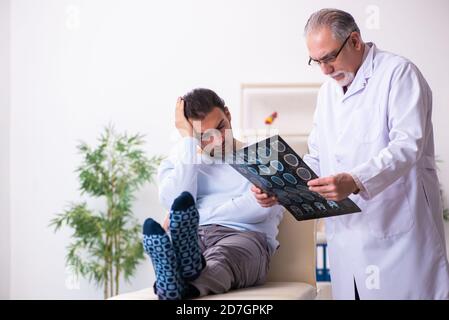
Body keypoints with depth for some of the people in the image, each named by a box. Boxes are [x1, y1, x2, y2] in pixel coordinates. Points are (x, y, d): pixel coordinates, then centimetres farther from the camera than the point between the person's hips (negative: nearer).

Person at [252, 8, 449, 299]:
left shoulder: (398, 73, -6)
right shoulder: (327, 92, 18)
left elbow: (408, 145, -18)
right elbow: (316, 160, 19)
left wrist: (355, 181, -32)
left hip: (398, 236, -6)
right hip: (347, 240, 7)